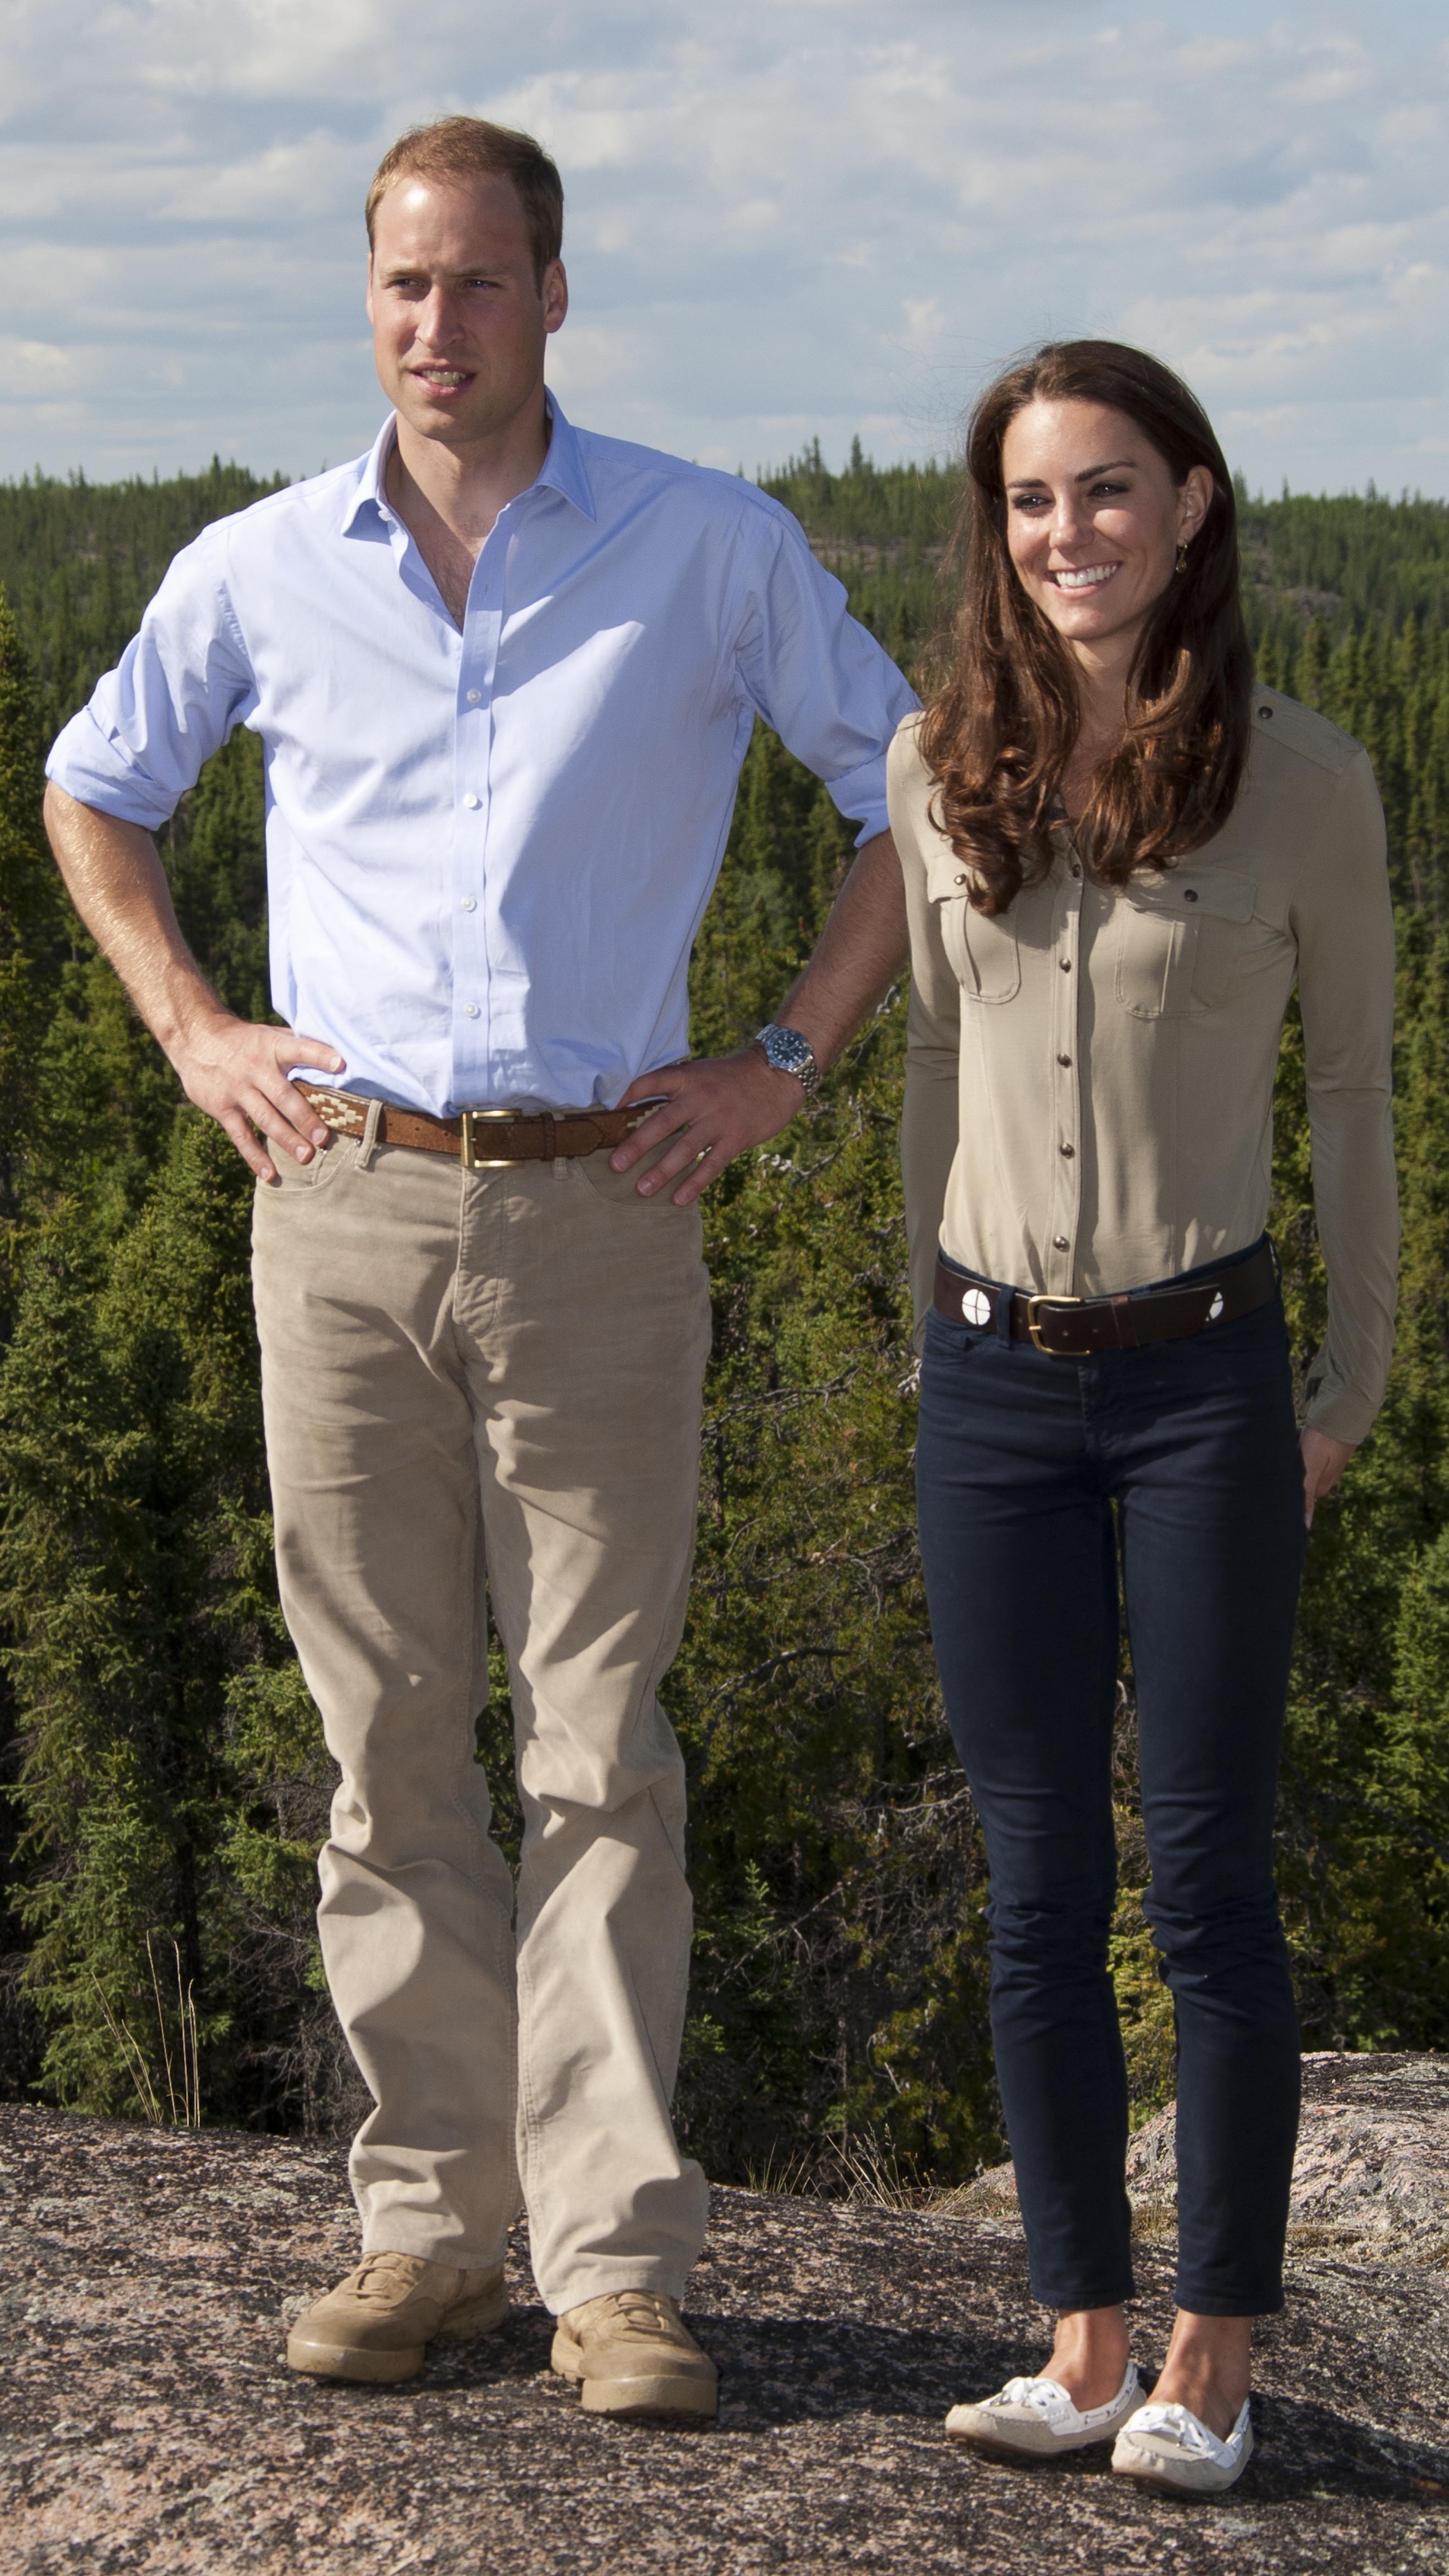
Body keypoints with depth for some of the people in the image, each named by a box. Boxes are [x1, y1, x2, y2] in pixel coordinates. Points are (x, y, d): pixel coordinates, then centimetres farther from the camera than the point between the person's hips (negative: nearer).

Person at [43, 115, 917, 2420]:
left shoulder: (714, 554, 1)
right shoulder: (259, 572, 7)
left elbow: (921, 797, 10)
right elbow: (92, 789, 24)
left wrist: (783, 1065, 2)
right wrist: (190, 1032, 11)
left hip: (598, 1214, -2)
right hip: (344, 1209, 2)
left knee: (598, 1748, -2)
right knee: (389, 1740, 5)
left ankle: (617, 2263, 2)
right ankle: (432, 2221, 15)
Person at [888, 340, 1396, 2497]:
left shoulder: (1300, 779, -5)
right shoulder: (942, 764, 3)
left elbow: (1350, 1077, 6)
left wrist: (1362, 1377, 9)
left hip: (1203, 1385, -3)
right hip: (996, 1391, 3)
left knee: (1206, 1883, 0)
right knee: (1039, 1889, 7)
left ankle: (1212, 2363, 11)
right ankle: (1084, 2343, 16)